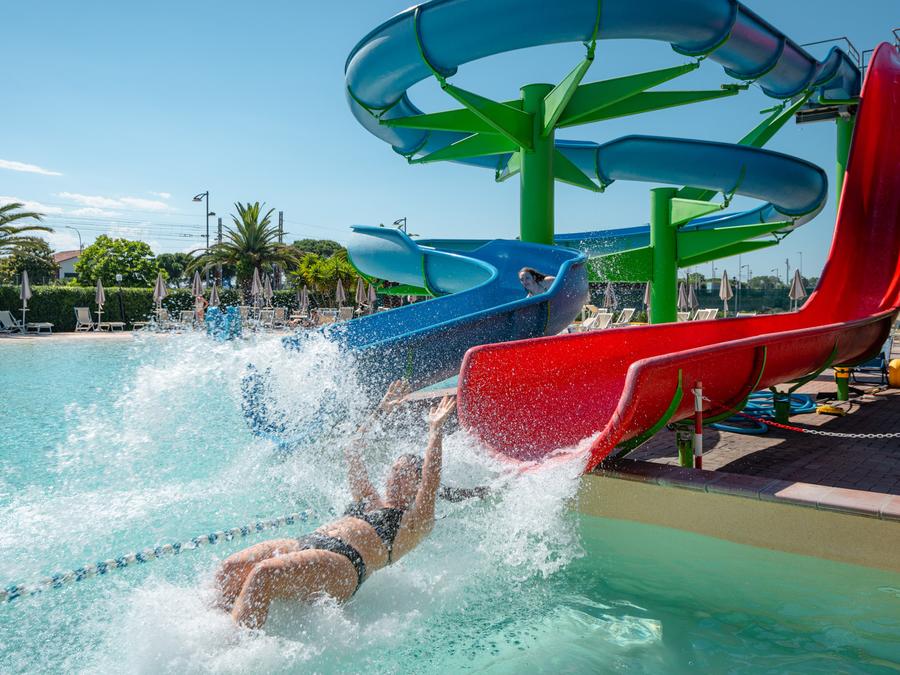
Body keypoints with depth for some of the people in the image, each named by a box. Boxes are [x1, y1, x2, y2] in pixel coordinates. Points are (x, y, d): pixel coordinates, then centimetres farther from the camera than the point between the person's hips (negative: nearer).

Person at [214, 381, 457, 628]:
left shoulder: (415, 522, 14)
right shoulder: (370, 500, 34)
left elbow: (430, 479, -3)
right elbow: (352, 452, 40)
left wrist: (435, 431, 2)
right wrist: (380, 412, 44)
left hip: (345, 563, -8)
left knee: (262, 574, -32)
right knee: (230, 568, -18)